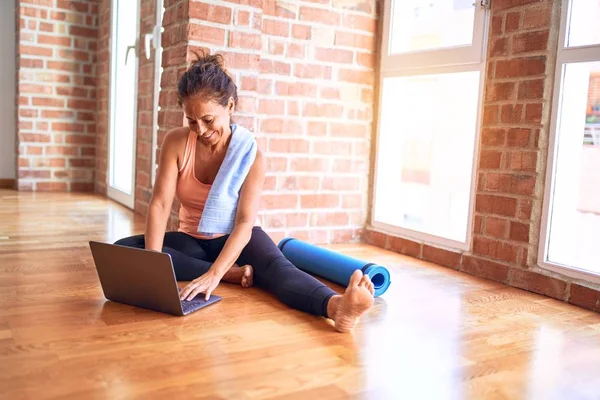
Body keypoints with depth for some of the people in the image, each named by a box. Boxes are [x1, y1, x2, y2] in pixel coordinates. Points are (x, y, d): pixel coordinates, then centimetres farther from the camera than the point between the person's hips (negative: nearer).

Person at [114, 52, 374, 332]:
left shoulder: (251, 155, -19)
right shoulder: (176, 142, -11)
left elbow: (245, 223, -27)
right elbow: (160, 204, -18)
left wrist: (214, 274, -42)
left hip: (235, 239, -3)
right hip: (192, 240, 4)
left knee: (276, 267, -36)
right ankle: (233, 274, -30)